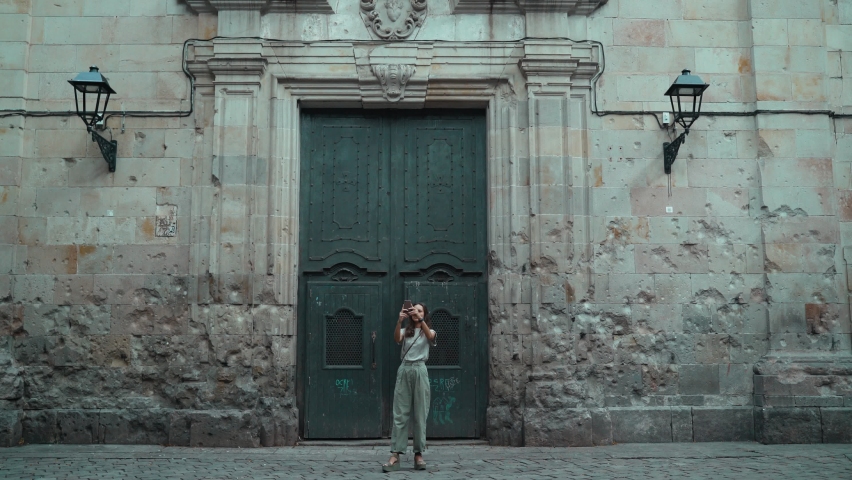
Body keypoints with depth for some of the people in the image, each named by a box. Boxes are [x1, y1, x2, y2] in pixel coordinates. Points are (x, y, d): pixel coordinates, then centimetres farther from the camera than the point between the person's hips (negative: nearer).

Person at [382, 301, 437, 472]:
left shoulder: (429, 331, 10)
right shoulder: (405, 331, 13)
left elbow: (430, 336, -15)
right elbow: (396, 339, -10)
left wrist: (420, 319, -29)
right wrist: (399, 320, -28)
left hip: (420, 371, -1)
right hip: (404, 370, 1)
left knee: (420, 414, 1)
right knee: (400, 413, -3)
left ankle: (418, 454, 6)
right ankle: (395, 455, -7)